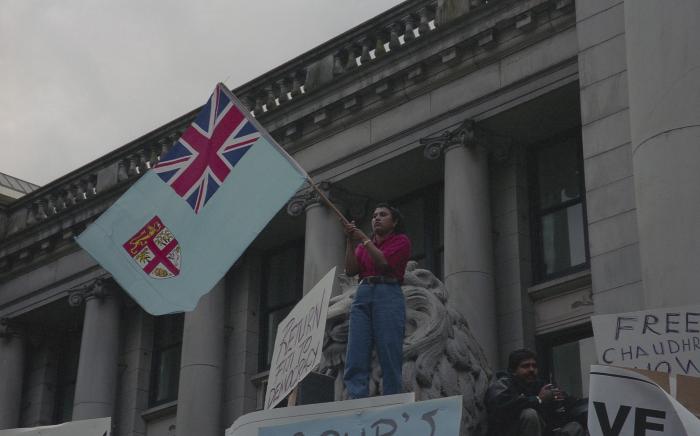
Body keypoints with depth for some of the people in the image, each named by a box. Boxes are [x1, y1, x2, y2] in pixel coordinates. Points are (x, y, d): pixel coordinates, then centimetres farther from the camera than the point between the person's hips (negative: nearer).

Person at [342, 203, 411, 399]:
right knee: (355, 359, -10)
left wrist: (363, 240, 0)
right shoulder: (364, 245, 26)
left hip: (389, 296, -5)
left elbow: (383, 262, -6)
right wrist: (351, 242, 3)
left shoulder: (401, 241, 11)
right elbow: (350, 270, 11)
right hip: (362, 296, 5)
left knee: (390, 359, -10)